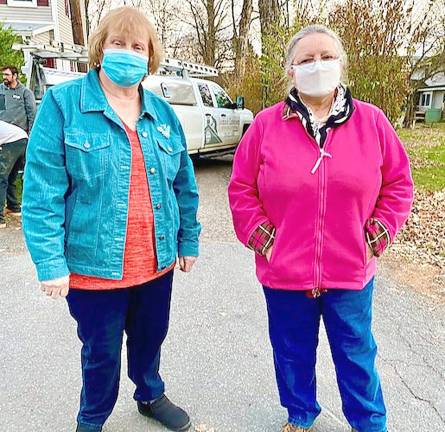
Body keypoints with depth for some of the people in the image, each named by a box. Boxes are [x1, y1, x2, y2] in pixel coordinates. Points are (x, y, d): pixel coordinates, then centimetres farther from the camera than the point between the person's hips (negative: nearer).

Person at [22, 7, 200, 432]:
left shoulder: (162, 113, 5)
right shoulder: (62, 103, -9)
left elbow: (184, 185, 10)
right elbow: (41, 192, -12)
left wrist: (188, 240, 10)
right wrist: (50, 263, -16)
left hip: (157, 262, 4)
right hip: (94, 265, -3)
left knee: (150, 338, 23)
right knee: (101, 351, 16)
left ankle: (151, 396, 52)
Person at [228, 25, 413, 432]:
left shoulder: (371, 121, -2)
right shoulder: (266, 124, -4)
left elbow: (399, 184, 5)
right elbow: (242, 188, 2)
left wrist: (376, 237, -3)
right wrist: (262, 236, -6)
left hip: (351, 272, 1)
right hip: (283, 271, 0)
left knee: (357, 353, 19)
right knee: (293, 353, 19)